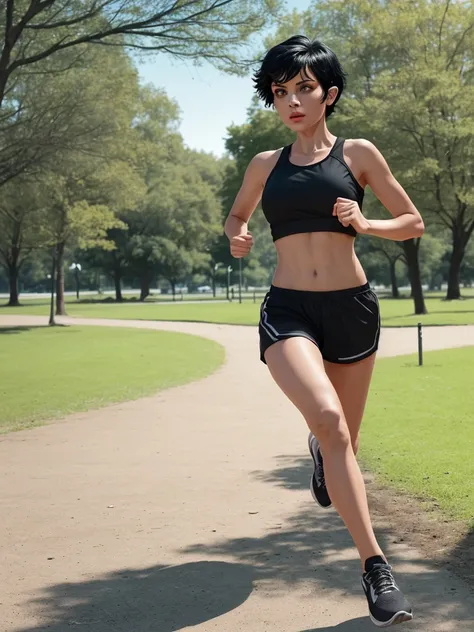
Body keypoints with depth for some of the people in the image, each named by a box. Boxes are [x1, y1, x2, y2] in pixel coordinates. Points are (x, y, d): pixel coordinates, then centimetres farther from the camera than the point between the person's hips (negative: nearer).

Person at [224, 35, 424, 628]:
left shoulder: (357, 153, 4)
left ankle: (322, 454, 52)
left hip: (351, 307, 1)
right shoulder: (266, 165, 10)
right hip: (287, 310, 0)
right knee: (327, 418, -27)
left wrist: (363, 224, -13)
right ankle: (374, 563, -21)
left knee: (343, 438, 12)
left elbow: (412, 223, 7)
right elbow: (236, 213, 27)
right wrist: (236, 236, 4)